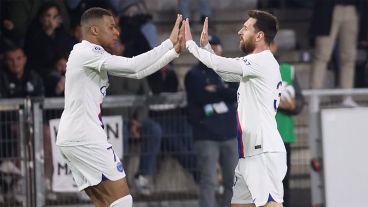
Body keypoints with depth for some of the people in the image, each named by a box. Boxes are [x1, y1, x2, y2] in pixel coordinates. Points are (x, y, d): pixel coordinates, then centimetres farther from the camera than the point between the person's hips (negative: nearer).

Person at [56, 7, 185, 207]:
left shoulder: (95, 57, 19)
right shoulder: (86, 52, -12)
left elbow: (136, 72, 18)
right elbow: (133, 66, -20)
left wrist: (174, 51, 12)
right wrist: (169, 43, -12)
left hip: (75, 138, 10)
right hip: (84, 138, -10)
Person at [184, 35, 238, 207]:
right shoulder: (194, 75, 2)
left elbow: (237, 94, -1)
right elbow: (202, 97, -13)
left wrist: (216, 91, -9)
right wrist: (224, 92, -5)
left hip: (230, 134, 5)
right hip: (206, 135, -5)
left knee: (233, 180, 6)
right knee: (208, 181, -8)